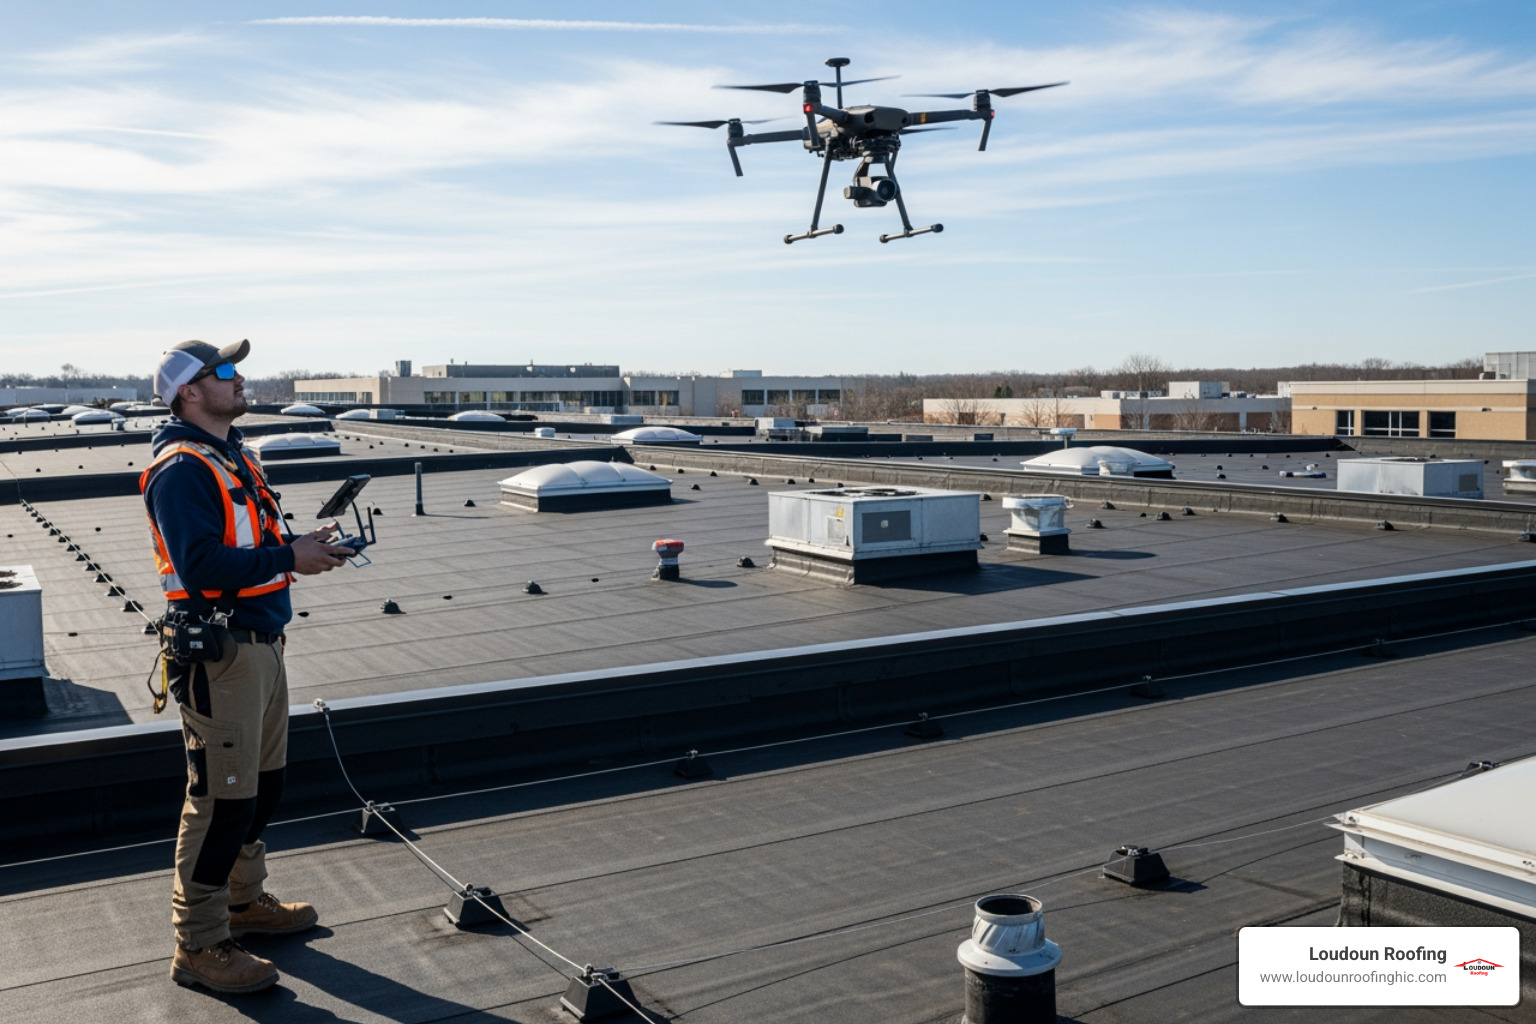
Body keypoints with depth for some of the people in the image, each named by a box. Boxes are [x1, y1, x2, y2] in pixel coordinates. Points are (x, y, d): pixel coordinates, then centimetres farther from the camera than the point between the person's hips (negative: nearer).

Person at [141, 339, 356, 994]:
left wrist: (303, 544, 3)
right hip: (217, 653, -10)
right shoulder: (182, 468, -16)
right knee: (223, 798, -4)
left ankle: (243, 901, 37)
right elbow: (202, 563, -26)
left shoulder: (232, 455, 15)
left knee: (264, 784, 20)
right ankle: (198, 946, 9)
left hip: (260, 643, 10)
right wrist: (288, 559, -24)